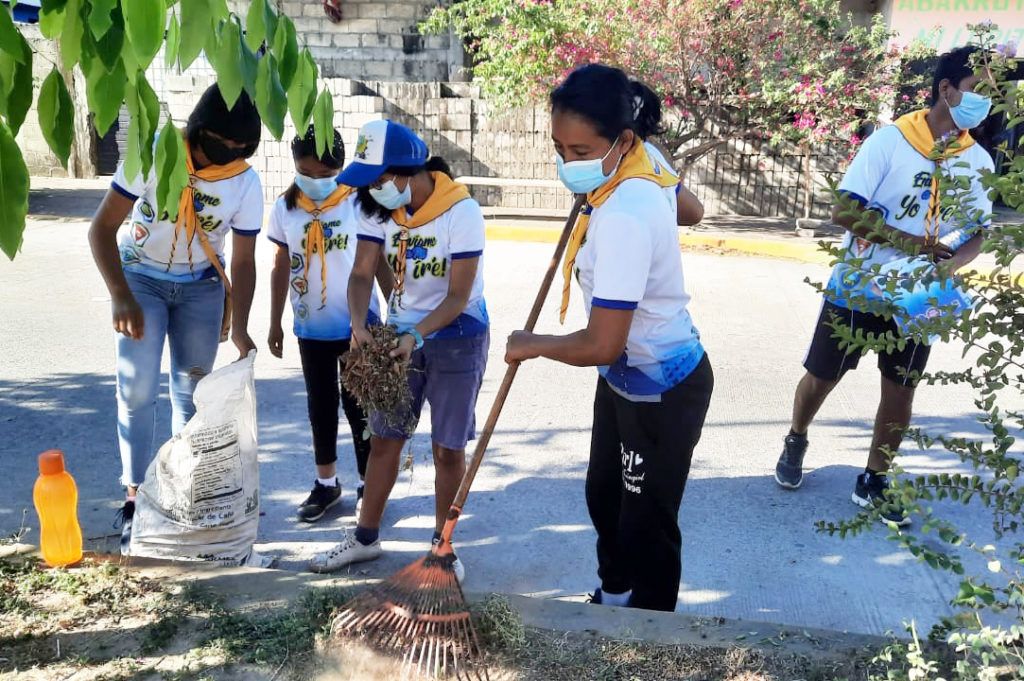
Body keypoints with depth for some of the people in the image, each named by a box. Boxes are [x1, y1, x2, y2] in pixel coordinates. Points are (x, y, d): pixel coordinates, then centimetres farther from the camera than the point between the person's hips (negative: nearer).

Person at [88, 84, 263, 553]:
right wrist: (121, 298, -29)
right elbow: (102, 229, -19)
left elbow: (243, 263, -13)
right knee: (138, 390, -10)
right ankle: (134, 499, 1)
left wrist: (238, 327, -26)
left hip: (201, 285, 2)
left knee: (193, 391, 5)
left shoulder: (247, 184, -17)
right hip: (141, 277, -1)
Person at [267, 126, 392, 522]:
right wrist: (275, 323, 11)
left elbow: (379, 264, -4)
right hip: (311, 328, 3)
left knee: (358, 407, 6)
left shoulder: (359, 205, -11)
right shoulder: (285, 208, 0)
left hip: (357, 326, -3)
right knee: (321, 407, 14)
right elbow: (281, 267, 8)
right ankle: (326, 483, 29)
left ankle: (369, 485, 21)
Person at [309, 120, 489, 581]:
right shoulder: (377, 209, -7)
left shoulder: (461, 212, -21)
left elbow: (458, 296, -20)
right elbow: (362, 275, -8)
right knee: (383, 438, 11)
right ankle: (366, 537, 28)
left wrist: (417, 335, -33)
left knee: (448, 449, 3)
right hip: (400, 334, 5)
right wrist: (359, 323, -27)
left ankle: (442, 544, 23)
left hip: (456, 338, -4)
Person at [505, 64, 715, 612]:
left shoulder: (623, 218, -36)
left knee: (646, 526, 8)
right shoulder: (645, 166, -7)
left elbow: (601, 345, -36)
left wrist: (531, 344, -17)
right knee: (604, 495, 25)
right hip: (627, 376, 10)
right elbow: (689, 207, 18)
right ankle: (613, 598, 50)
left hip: (662, 392, -10)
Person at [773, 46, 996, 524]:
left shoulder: (979, 162, -2)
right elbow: (844, 212, -20)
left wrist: (946, 266, -19)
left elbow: (976, 234, 3)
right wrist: (916, 243, -24)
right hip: (857, 288, -3)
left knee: (900, 390, 9)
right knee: (822, 376, 9)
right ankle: (796, 441, 37)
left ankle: (873, 482, 25)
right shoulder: (890, 140, -15)